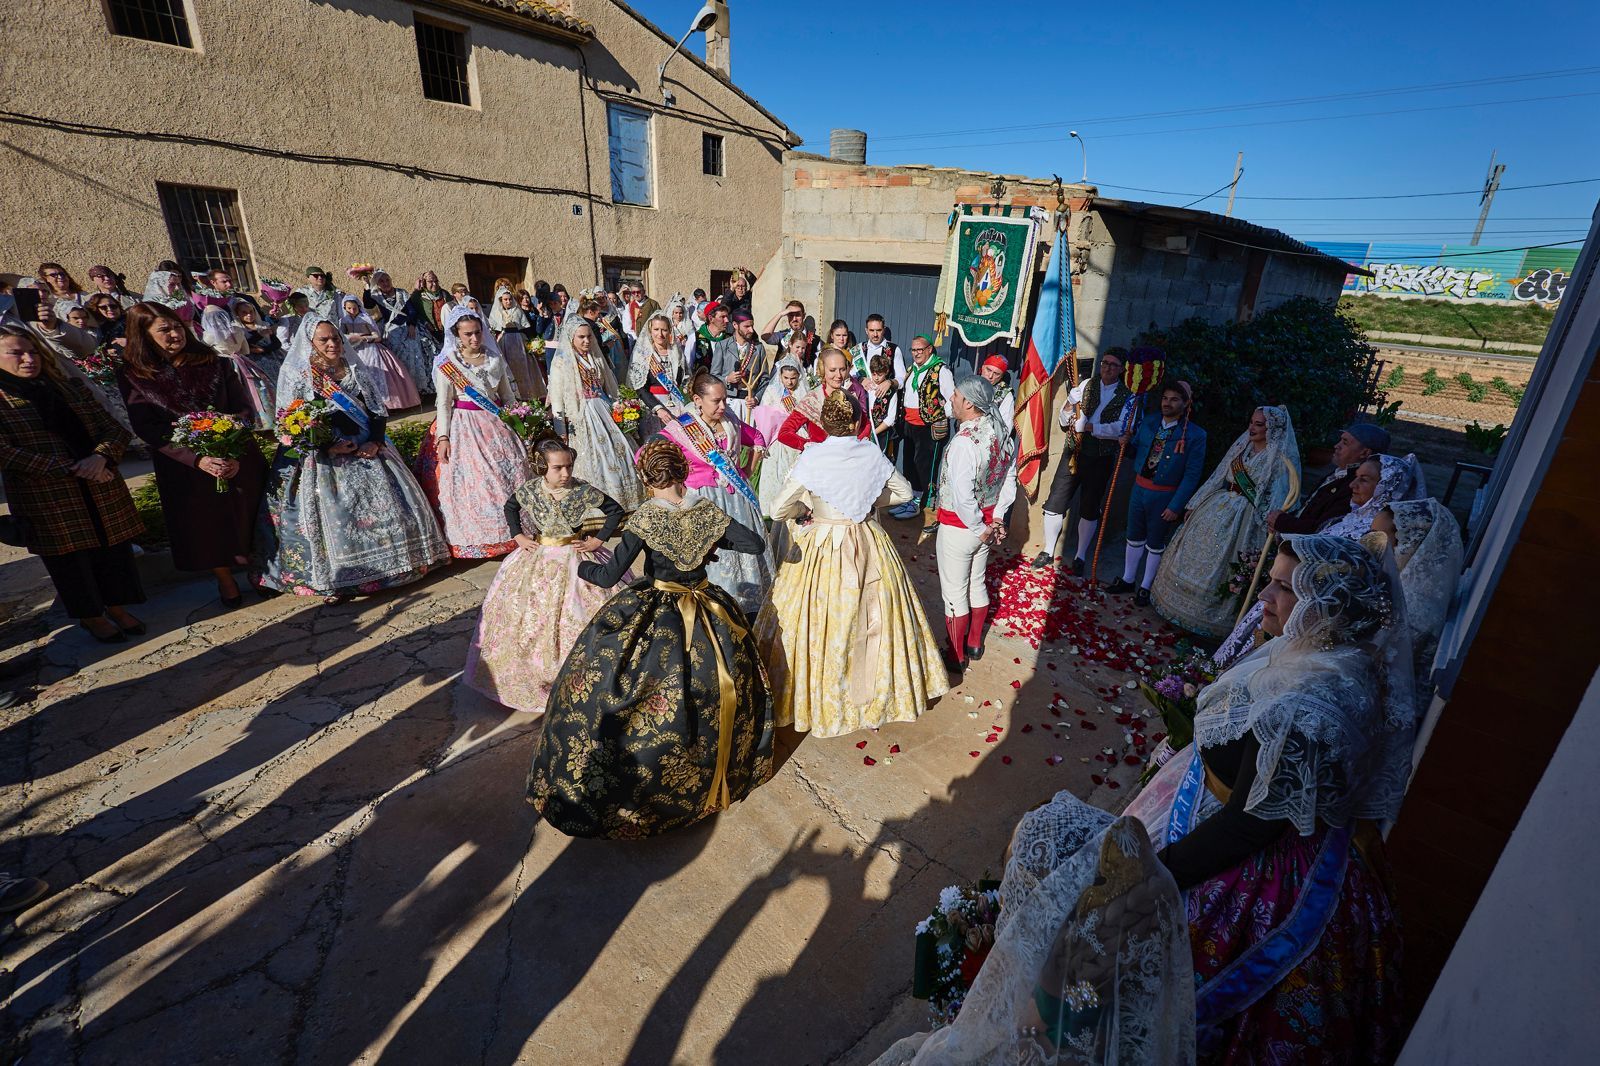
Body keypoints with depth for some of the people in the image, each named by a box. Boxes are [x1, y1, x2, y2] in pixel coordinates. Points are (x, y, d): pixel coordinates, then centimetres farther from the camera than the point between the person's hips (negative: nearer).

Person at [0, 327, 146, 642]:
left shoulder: (71, 389, 10)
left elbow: (115, 428, 5)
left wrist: (101, 456, -15)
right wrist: (71, 469, -19)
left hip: (104, 493, 3)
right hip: (46, 502, -3)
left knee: (114, 550, 11)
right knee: (71, 560, 9)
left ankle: (117, 607, 29)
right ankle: (90, 616, 26)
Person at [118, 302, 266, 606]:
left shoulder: (211, 361, 0)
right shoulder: (133, 375, -3)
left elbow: (243, 409, -4)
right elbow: (148, 431, -9)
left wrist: (236, 452, -19)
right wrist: (198, 460, -23)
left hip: (237, 457, 1)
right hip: (184, 465, 0)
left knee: (247, 516, 10)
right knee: (204, 524, 11)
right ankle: (224, 579, 30)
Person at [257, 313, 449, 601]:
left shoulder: (357, 371, 10)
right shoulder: (298, 376, 0)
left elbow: (380, 411, 8)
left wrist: (375, 442, -9)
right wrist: (327, 447, -18)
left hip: (367, 450, 4)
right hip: (324, 458, -3)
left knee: (389, 504, 1)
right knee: (332, 515, -9)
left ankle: (389, 563, 16)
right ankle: (330, 579, 1)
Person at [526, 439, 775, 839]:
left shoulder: (644, 519, -17)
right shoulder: (708, 512, -8)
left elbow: (610, 575, -19)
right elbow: (758, 543, -5)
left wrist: (575, 564, 0)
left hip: (654, 620, -3)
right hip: (708, 616, 4)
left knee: (592, 681, 14)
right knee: (721, 687, 27)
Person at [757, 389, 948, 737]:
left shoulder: (812, 457, -16)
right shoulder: (872, 453, -7)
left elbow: (778, 510, -16)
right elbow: (904, 492, 7)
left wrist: (806, 510, 3)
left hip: (821, 550, -3)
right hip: (869, 548, 3)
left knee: (822, 624, 12)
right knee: (872, 619, 18)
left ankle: (819, 696, 29)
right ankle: (878, 687, 37)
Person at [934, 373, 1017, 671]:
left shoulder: (964, 441, -28)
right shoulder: (1002, 432, -2)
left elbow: (962, 497, -30)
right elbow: (1010, 478, 6)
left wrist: (980, 529, -17)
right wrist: (997, 517, 8)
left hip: (959, 527, -8)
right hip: (987, 519, 8)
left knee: (954, 594, 9)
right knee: (977, 585, 23)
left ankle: (956, 656, 25)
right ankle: (974, 644, 40)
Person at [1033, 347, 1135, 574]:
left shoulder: (1127, 396, -2)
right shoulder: (1086, 384, 5)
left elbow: (1121, 429, -16)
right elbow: (1064, 421, 1)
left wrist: (1089, 427, -22)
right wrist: (1068, 409, -20)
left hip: (1100, 458, -1)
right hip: (1073, 452, 2)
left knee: (1090, 509, 8)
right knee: (1055, 502, 0)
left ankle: (1080, 556, 23)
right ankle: (1048, 551, 15)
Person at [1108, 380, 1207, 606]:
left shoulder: (1195, 435, -14)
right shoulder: (1148, 421, -1)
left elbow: (1192, 475, -14)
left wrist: (1175, 506, -17)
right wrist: (1127, 443, -12)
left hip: (1165, 495, -4)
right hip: (1140, 488, 4)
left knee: (1155, 544, 12)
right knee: (1135, 538, 17)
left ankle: (1145, 587, 28)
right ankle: (1127, 580, 34)